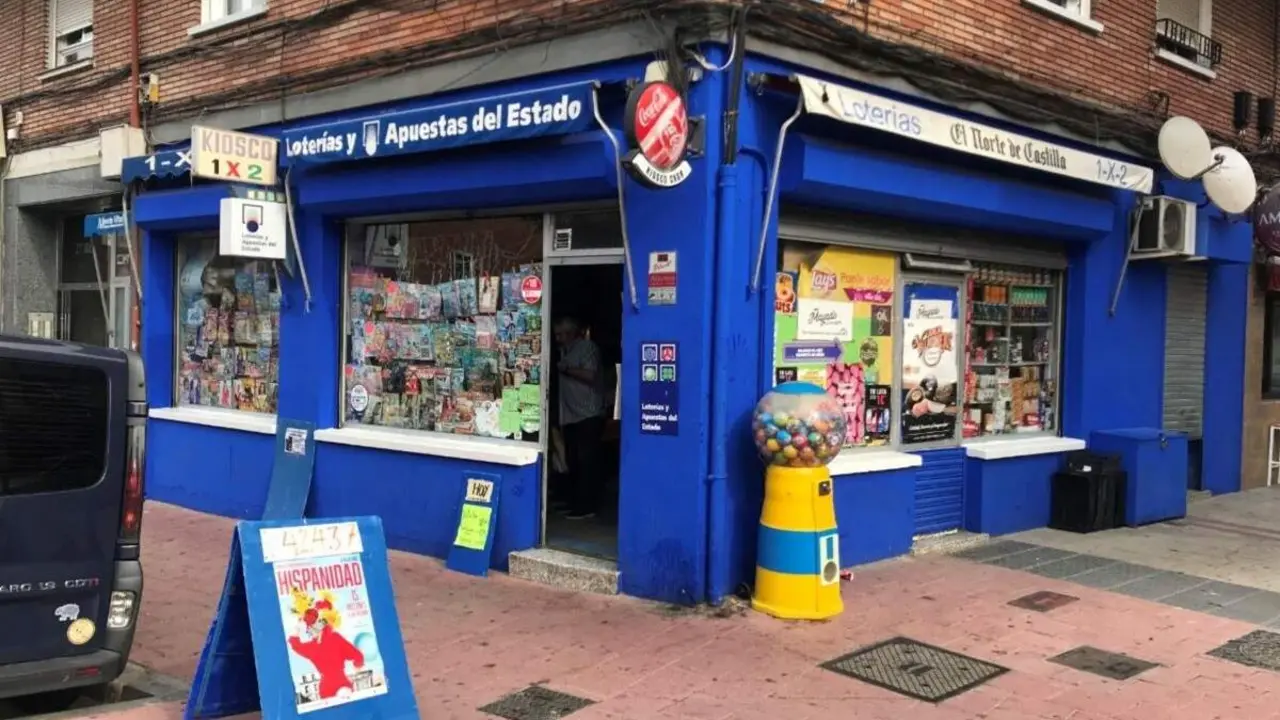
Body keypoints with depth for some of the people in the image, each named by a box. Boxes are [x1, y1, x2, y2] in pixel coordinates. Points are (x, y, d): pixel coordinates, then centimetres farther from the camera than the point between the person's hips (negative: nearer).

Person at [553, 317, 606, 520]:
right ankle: (575, 504, 18)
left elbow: (590, 375, -18)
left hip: (589, 416, -8)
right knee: (573, 462, 11)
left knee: (586, 462, -7)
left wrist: (565, 368, -12)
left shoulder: (587, 347, -6)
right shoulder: (564, 350, 18)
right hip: (570, 416, 8)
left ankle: (586, 507, -5)